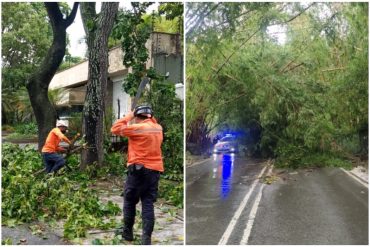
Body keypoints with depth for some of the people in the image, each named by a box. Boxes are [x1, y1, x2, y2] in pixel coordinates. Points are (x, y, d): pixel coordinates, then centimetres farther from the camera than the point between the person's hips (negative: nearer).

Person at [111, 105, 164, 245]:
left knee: (129, 201, 11)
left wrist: (128, 117, 3)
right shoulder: (158, 128, 8)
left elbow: (115, 129, -5)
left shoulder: (138, 128, -11)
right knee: (148, 204, 5)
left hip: (138, 169, -5)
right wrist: (150, 116, 19)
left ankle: (127, 233, 19)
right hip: (155, 170, 5)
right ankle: (147, 237, -1)